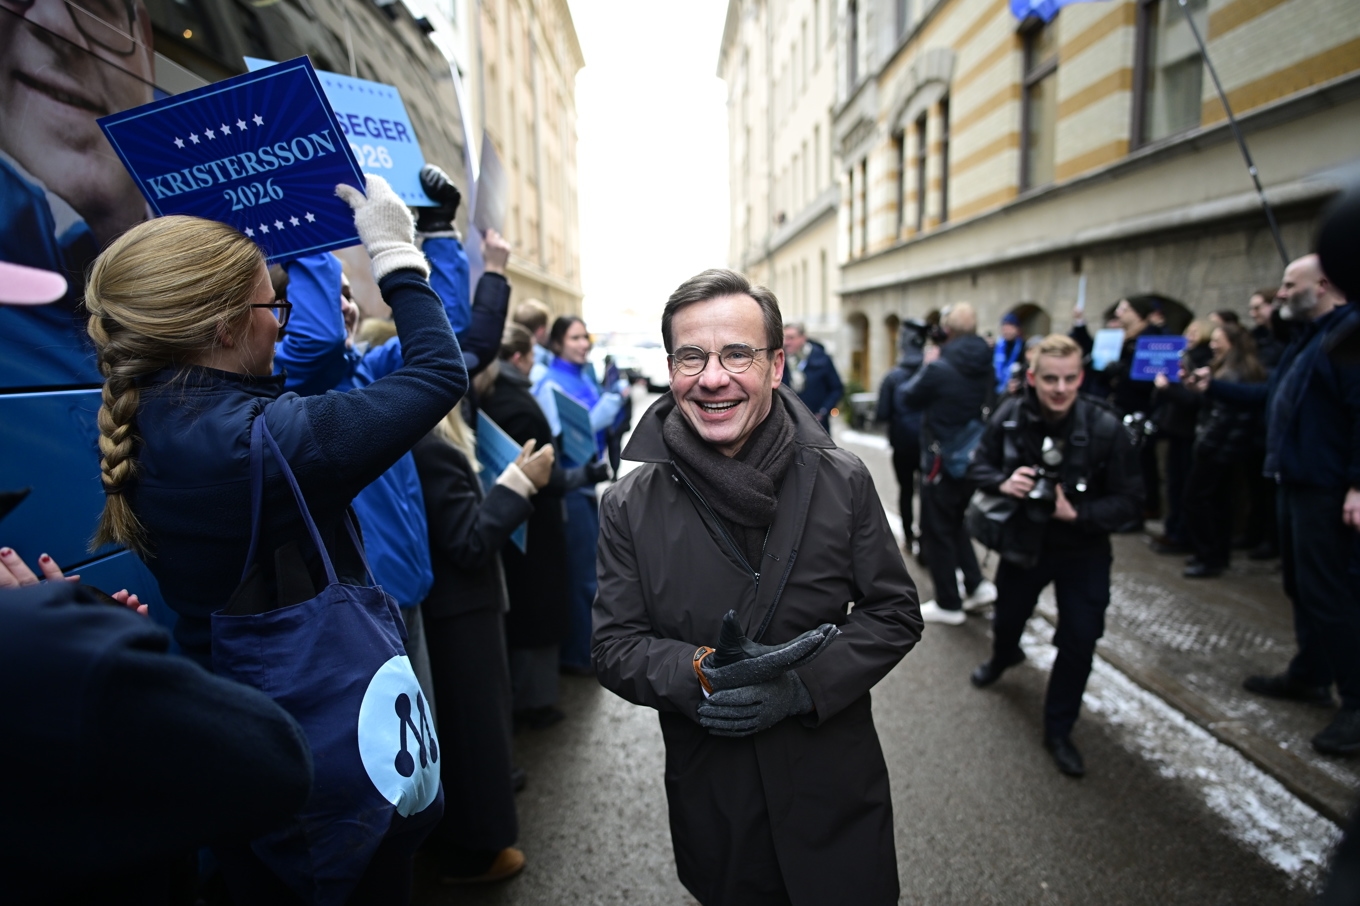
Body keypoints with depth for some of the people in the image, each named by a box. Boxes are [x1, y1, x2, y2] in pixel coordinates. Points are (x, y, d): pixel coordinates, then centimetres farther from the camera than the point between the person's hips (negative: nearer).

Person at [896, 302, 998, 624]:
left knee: (937, 532, 6)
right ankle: (977, 584, 19)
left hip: (943, 462, -7)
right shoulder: (986, 366, 1)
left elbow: (906, 397, -7)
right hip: (973, 459, 7)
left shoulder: (940, 368, -21)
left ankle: (948, 604, 14)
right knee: (955, 523, 25)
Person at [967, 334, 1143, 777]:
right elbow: (978, 466, -2)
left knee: (1079, 643, 1)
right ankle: (1003, 658, 61)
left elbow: (1129, 500, -17)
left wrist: (1079, 514, -32)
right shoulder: (1009, 417, -16)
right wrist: (1003, 482, -23)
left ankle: (1058, 731, 23)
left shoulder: (1105, 428, -23)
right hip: (1023, 542, 3)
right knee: (1007, 618, 24)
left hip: (1083, 552, -2)